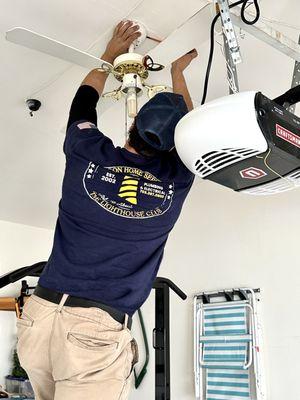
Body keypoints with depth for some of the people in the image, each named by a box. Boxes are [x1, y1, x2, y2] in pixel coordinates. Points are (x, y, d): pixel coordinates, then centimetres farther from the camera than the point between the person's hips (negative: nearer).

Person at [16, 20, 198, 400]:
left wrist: (111, 53, 35)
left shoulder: (87, 153, -3)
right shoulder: (176, 179, -3)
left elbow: (84, 100, 20)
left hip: (39, 314, 3)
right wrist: (177, 71, 34)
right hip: (99, 330, -3)